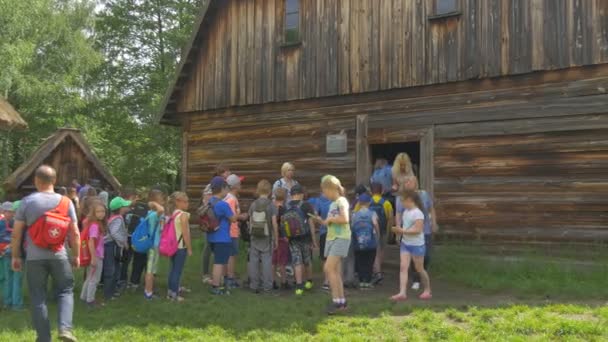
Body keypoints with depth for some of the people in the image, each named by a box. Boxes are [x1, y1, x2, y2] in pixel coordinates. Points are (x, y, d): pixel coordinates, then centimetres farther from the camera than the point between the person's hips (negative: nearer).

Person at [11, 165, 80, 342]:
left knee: (38, 298, 9)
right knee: (65, 291, 15)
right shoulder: (66, 202, -1)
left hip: (34, 258, 0)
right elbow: (75, 233, 0)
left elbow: (16, 233, -1)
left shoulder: (27, 202, -3)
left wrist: (15, 256, 10)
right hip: (59, 256, 1)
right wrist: (76, 255, 11)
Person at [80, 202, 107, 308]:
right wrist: (93, 258, -25)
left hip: (97, 256, 9)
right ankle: (90, 300, 15)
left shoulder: (98, 224, 8)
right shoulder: (95, 225, -21)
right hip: (96, 256, -9)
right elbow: (91, 242, -25)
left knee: (90, 278, 21)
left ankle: (84, 297, 33)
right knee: (94, 279, 4)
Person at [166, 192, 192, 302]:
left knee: (173, 268, 19)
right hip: (181, 246, -8)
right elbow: (186, 234, -16)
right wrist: (189, 248, -9)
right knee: (178, 270, -1)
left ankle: (172, 289, 31)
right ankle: (173, 294, 2)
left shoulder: (172, 213, 8)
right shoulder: (183, 215, -15)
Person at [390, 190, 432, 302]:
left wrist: (402, 231, -24)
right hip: (405, 244, 7)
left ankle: (427, 290, 27)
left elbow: (418, 230, -22)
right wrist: (399, 231, -1)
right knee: (403, 267, -5)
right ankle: (402, 293, -9)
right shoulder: (405, 212, 8)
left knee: (419, 269, 7)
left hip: (417, 245, -7)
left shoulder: (417, 213, -17)